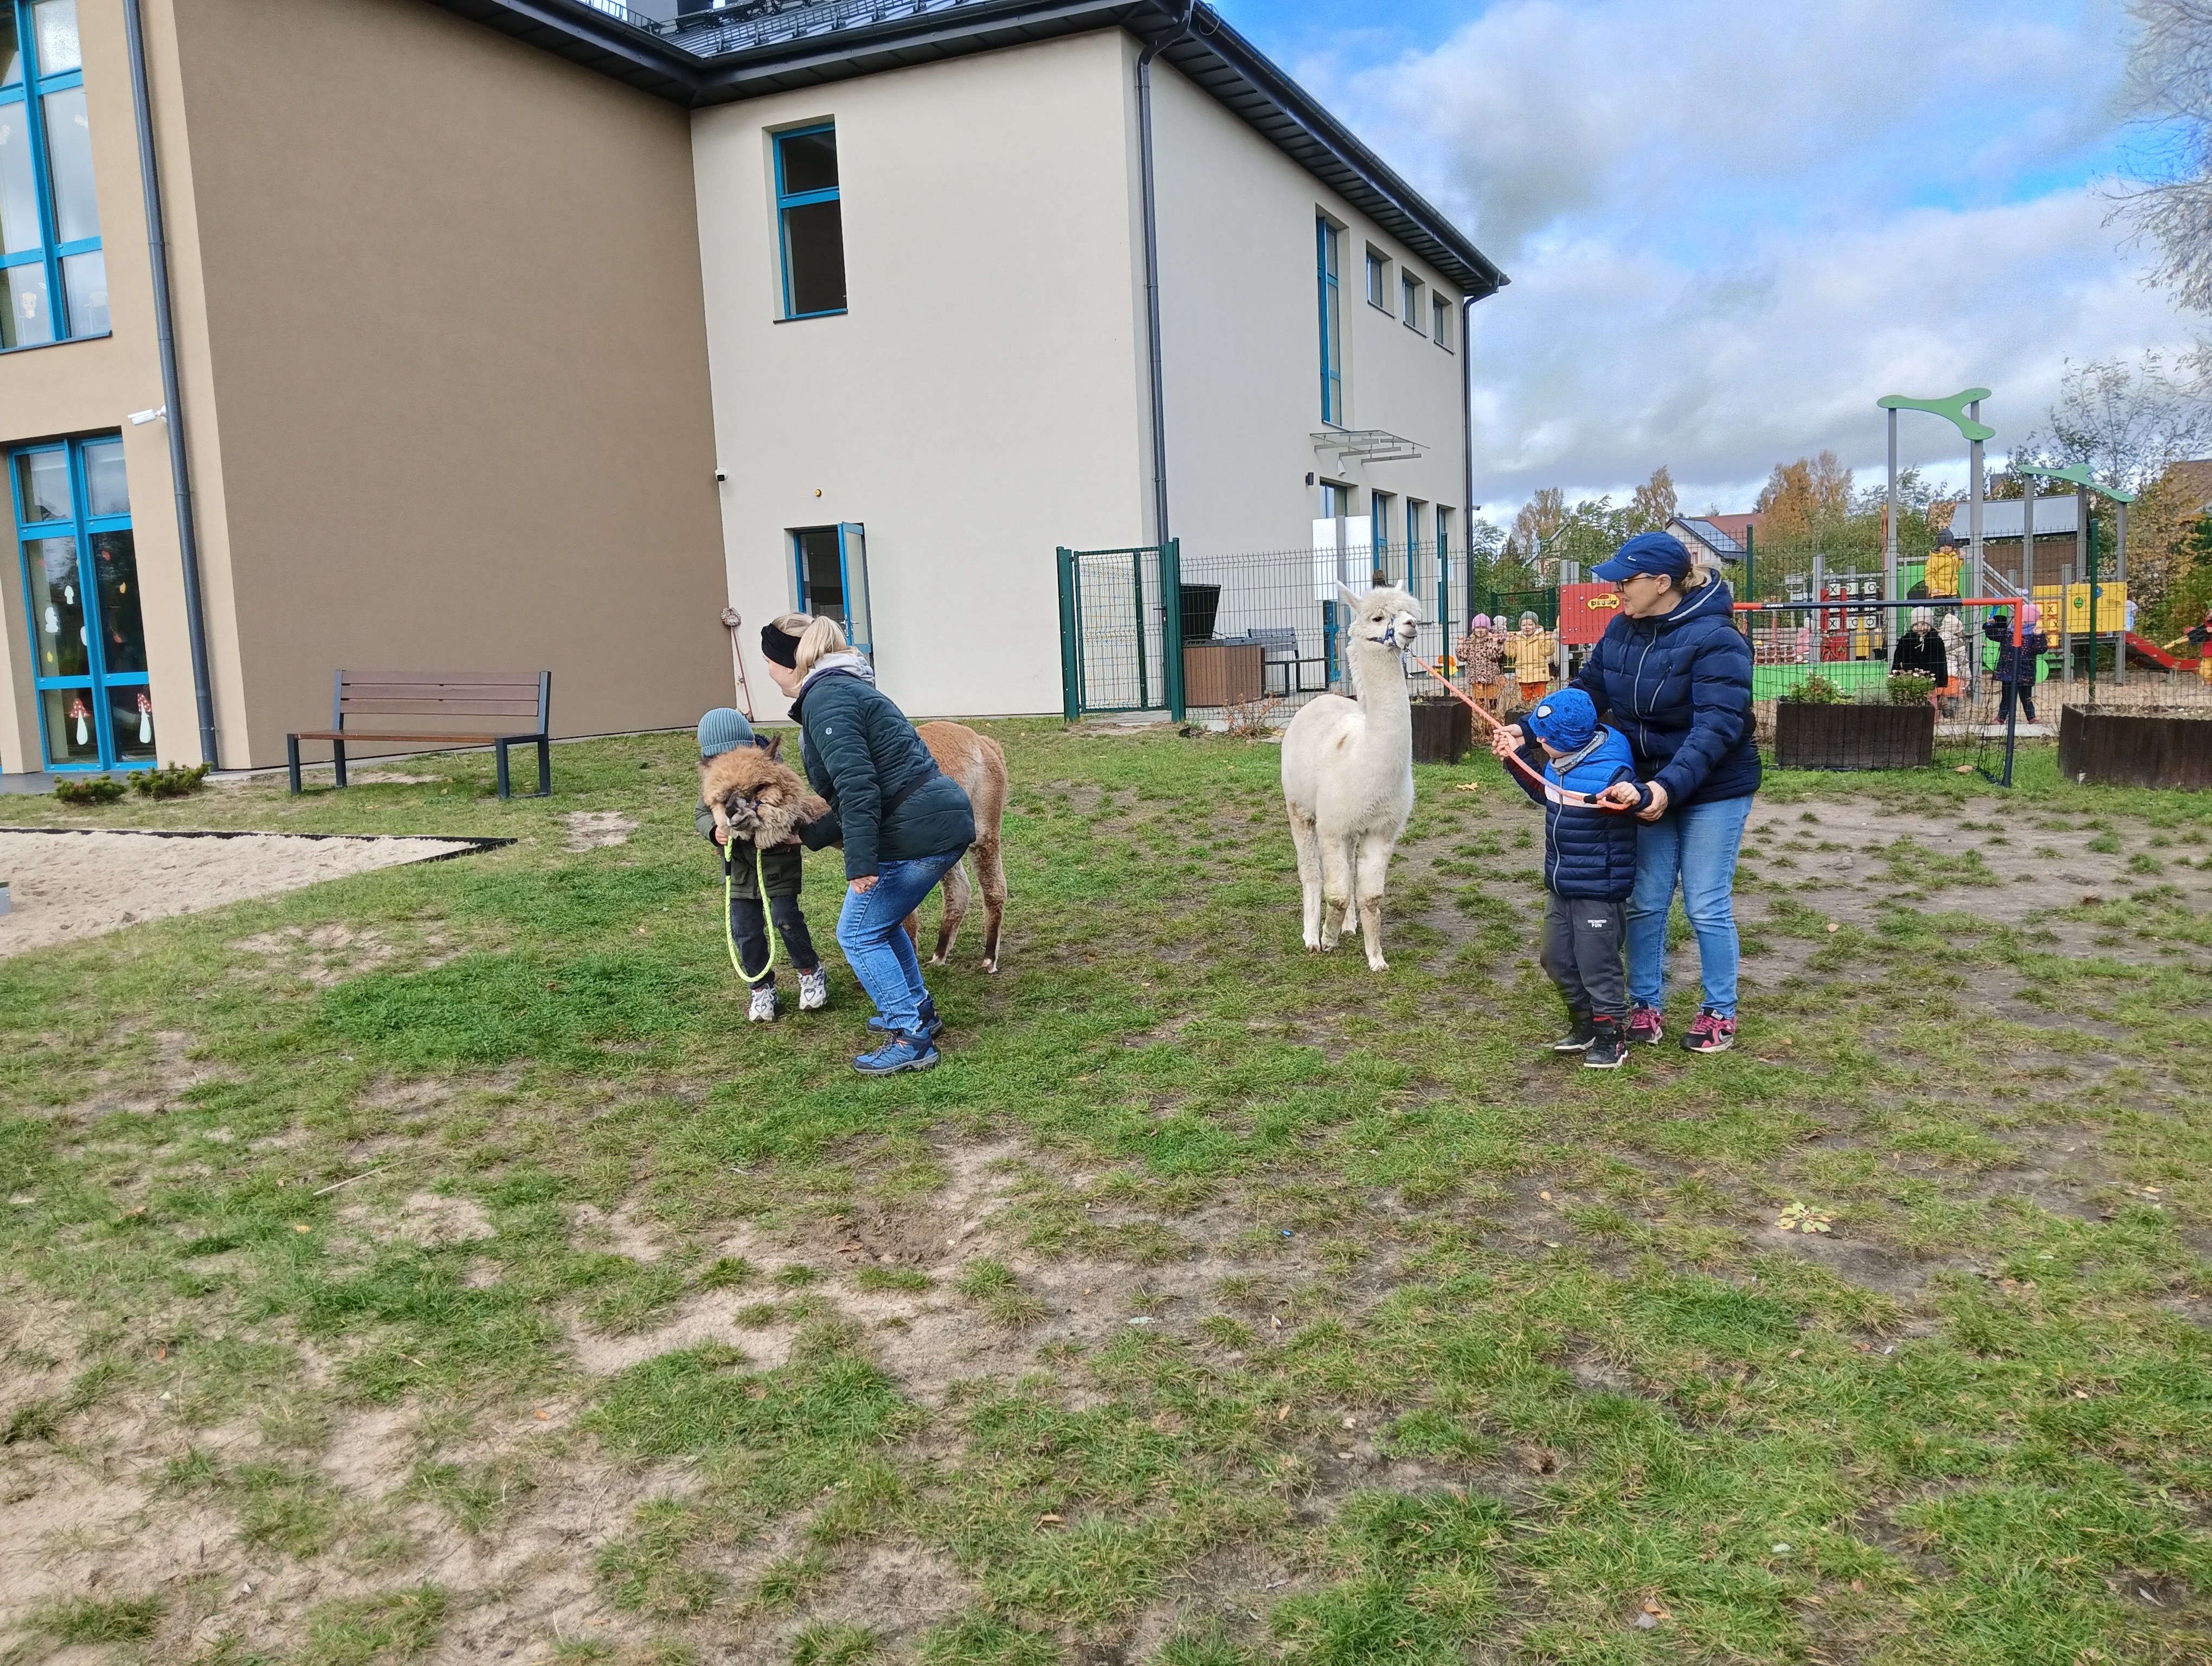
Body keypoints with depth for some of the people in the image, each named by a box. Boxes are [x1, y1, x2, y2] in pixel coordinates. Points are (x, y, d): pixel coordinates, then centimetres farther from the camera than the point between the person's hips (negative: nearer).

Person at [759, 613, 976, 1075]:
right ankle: (918, 1011, 35)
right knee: (879, 921, 24)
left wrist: (861, 863, -26)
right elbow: (852, 796, 22)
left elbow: (857, 786, -23)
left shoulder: (826, 698, -12)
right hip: (943, 819, 10)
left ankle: (911, 1040, 5)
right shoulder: (842, 689, 20)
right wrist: (807, 834, 25)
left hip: (919, 830, -10)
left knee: (858, 933, 2)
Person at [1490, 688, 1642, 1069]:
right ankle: (1584, 1025, 34)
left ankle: (1612, 1037, 18)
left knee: (1597, 964, 1)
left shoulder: (1612, 772, -24)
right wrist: (1515, 758, 13)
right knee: (1557, 960, 17)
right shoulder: (1560, 761, 2)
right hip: (1560, 886, 9)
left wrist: (1635, 796, -51)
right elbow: (1544, 794, 21)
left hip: (1599, 891, -9)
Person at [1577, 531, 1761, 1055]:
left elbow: (1717, 726, -32)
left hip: (1714, 791, -6)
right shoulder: (1622, 630, -2)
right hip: (1650, 786, 6)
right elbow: (1588, 693, 4)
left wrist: (1669, 786, -43)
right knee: (1645, 902, 9)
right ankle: (1645, 1005, 23)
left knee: (1707, 906, 2)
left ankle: (1720, 1013, 19)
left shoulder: (1715, 639, -24)